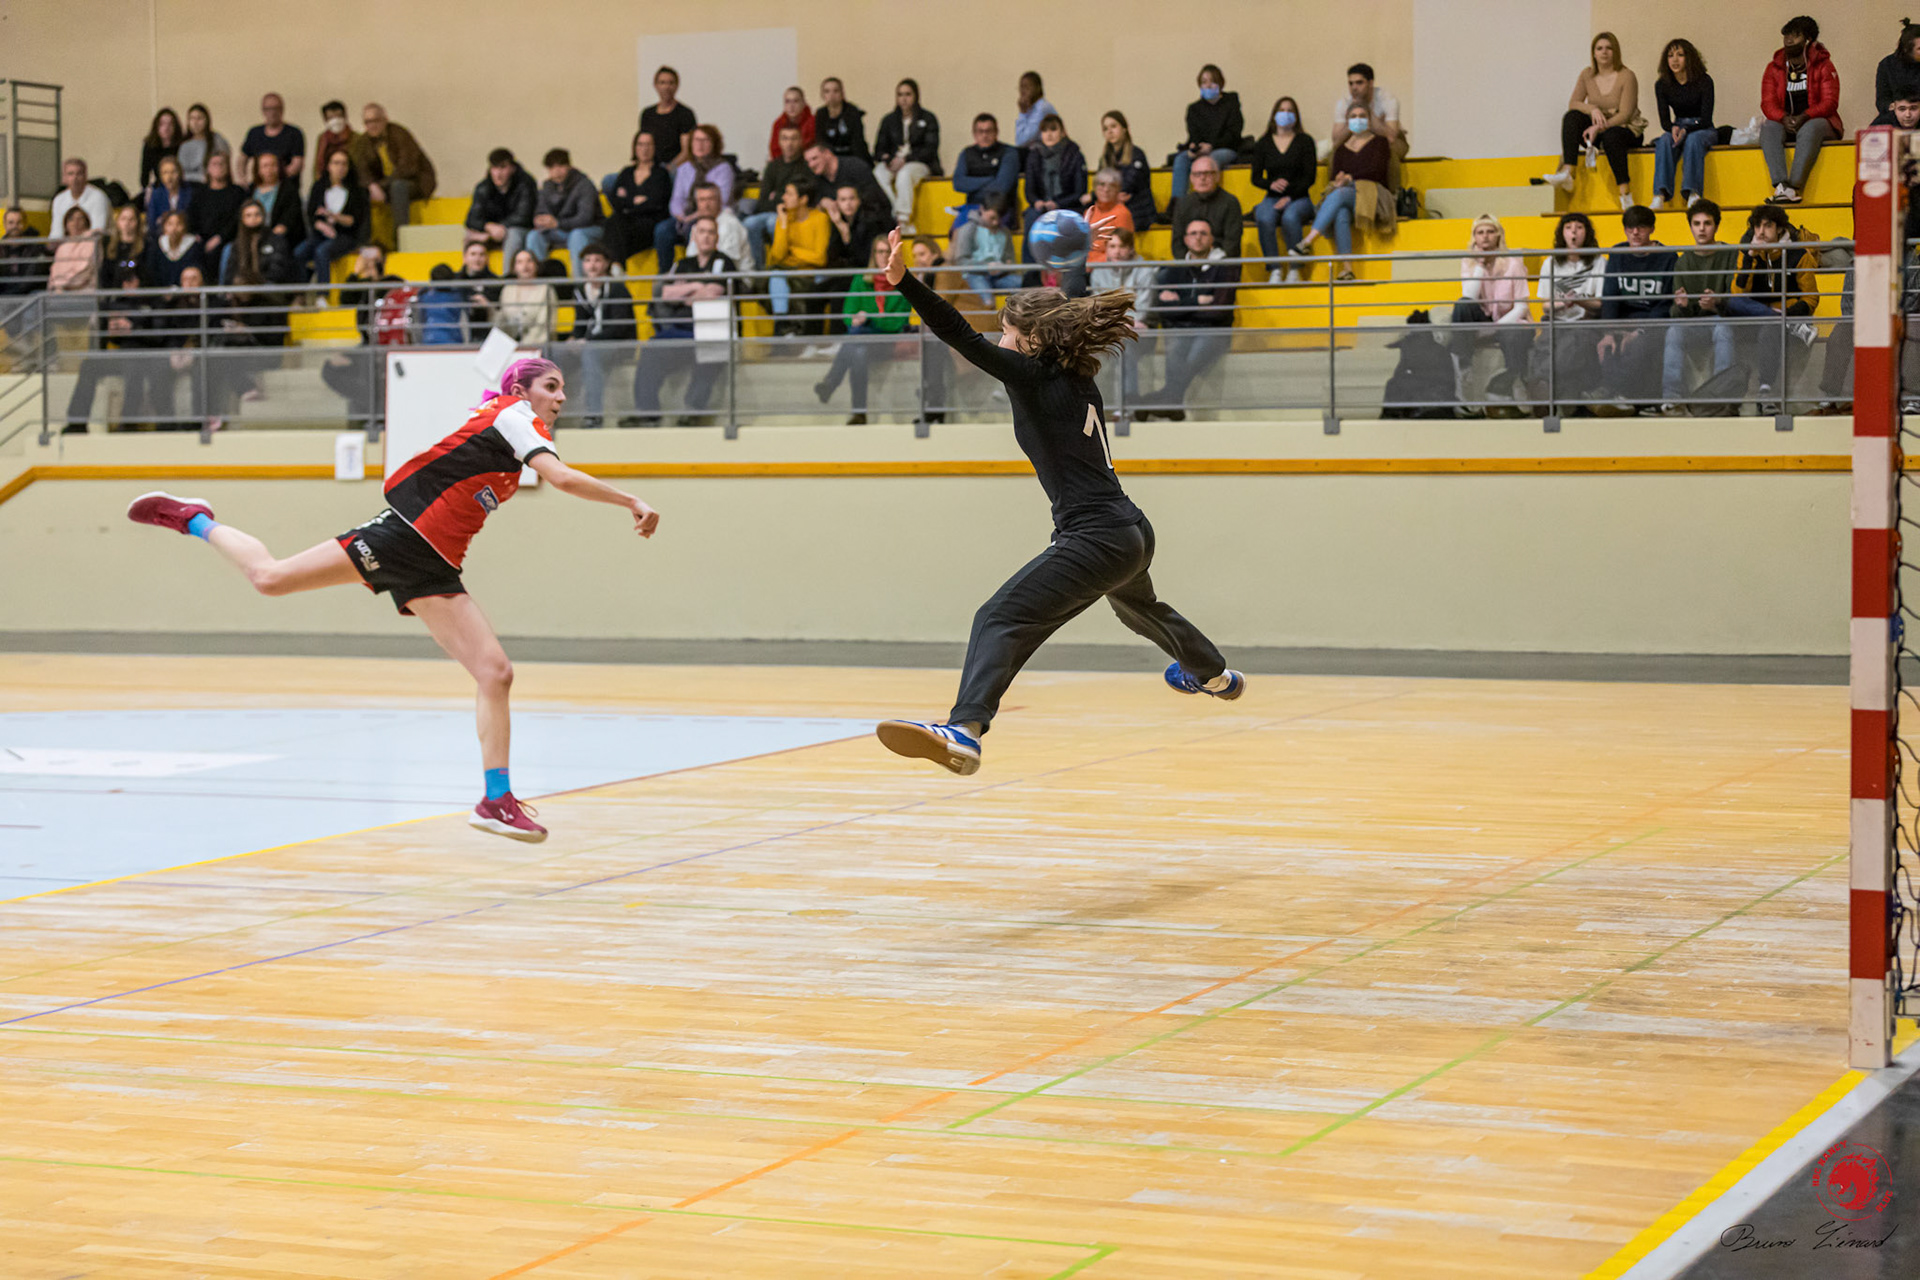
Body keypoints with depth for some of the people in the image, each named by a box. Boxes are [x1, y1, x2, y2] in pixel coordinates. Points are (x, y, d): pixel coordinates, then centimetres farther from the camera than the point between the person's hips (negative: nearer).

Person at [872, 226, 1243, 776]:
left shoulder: (1031, 375, -9)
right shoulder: (1081, 381, 13)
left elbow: (961, 335, -20)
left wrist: (904, 280, -27)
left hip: (1096, 540, -10)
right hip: (1132, 533, 10)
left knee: (999, 621, -21)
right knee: (1139, 606, 40)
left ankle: (963, 730, -43)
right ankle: (1216, 675, 65)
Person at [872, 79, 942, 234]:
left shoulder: (928, 119, 8)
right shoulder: (889, 120, 18)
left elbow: (930, 149, -2)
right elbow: (879, 149, 13)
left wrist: (905, 159, -16)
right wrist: (887, 159, -11)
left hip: (919, 164, -3)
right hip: (893, 163, 3)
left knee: (904, 174, -40)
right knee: (878, 174, -33)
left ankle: (903, 220, -42)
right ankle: (894, 218, -40)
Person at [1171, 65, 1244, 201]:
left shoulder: (1231, 102, 8)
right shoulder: (1194, 108, 18)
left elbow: (1233, 134, -1)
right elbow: (1194, 134, 7)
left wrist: (1212, 146, -16)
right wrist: (1193, 147, -19)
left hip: (1226, 150, -3)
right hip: (1200, 151, 3)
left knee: (1212, 159, -39)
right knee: (1181, 158, -29)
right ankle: (1177, 202, -41)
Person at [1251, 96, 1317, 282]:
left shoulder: (1305, 141, 6)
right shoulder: (1263, 144, 13)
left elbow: (1310, 176, -1)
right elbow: (1256, 178, 10)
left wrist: (1290, 197, -13)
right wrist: (1271, 184, -13)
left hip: (1299, 198, -2)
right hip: (1272, 197, 2)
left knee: (1290, 217, -37)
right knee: (1265, 219, -33)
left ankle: (1294, 271, -29)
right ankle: (1275, 271, -31)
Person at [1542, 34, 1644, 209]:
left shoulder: (1627, 77, -9)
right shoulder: (1587, 75, 5)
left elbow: (1625, 114, -16)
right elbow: (1573, 103, -1)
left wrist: (1599, 128, -27)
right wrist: (1592, 109, -22)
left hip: (1626, 130, -5)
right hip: (1597, 130, 5)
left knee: (1611, 136, -39)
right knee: (1571, 117, -22)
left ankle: (1625, 193, -39)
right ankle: (1567, 173, -36)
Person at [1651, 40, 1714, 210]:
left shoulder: (1704, 81, -9)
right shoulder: (1662, 85, 1)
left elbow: (1706, 119, -13)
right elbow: (1664, 120, -1)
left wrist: (1686, 130, -31)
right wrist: (1673, 128, -26)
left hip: (1704, 130, -2)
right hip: (1678, 128, 2)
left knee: (1693, 140, -37)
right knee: (1664, 141, -31)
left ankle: (1692, 194, -45)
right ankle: (1660, 196, -45)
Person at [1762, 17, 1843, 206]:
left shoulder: (1823, 66, 2)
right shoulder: (1774, 68, 11)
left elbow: (1830, 102, -8)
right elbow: (1767, 103, 1)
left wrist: (1804, 117, -24)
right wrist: (1784, 118, -21)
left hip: (1817, 122, -3)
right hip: (1786, 125, 3)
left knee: (1810, 129, -37)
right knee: (1768, 127, -30)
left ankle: (1795, 186, -49)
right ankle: (1780, 185, -47)